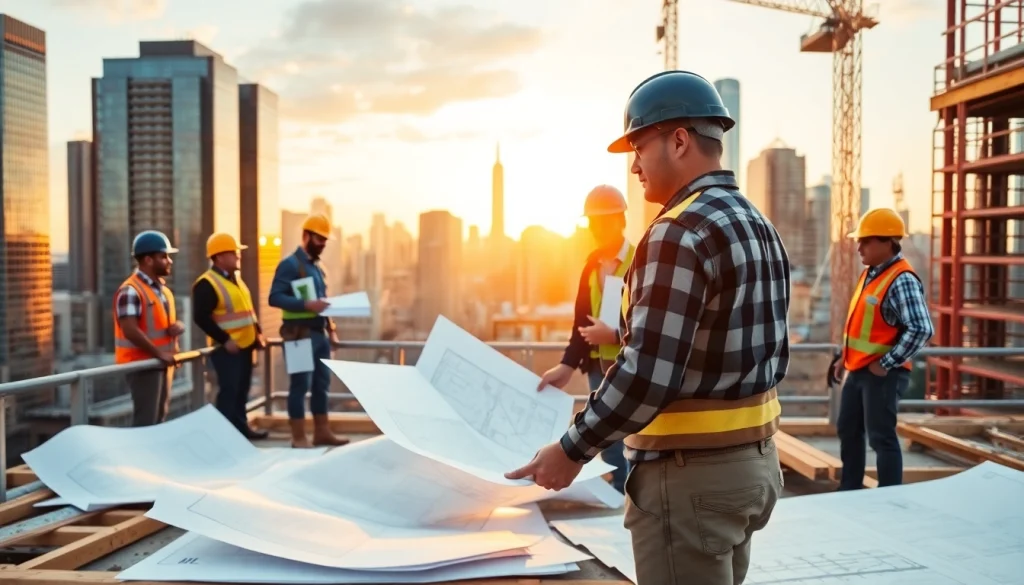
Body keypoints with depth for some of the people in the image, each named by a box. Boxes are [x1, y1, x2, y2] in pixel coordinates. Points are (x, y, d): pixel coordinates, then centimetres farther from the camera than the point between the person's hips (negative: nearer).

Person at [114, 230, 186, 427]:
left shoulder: (163, 289, 13)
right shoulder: (130, 291, -17)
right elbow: (130, 330, -25)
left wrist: (177, 327, -2)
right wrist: (159, 353, -24)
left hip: (163, 363, 9)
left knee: (160, 417, 16)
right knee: (146, 421, -7)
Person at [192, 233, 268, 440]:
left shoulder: (236, 279, 15)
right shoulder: (206, 284, -14)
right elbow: (201, 317, -20)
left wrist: (258, 333, 12)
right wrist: (225, 340, -20)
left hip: (245, 345, 9)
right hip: (227, 348, -9)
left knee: (242, 390, 15)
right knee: (229, 391, -7)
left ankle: (242, 427, 25)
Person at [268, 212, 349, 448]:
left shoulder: (317, 267, 17)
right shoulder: (290, 264, -9)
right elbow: (274, 297, -18)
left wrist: (331, 329, 14)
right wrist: (306, 304, -28)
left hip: (319, 334, 9)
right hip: (300, 335, -8)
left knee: (321, 384, 12)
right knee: (300, 385, -4)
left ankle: (322, 432, 20)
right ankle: (299, 437, 3)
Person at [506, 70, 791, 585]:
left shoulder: (681, 233, -20)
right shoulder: (761, 227, 9)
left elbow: (647, 374, -25)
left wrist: (573, 449, -14)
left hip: (690, 473, -9)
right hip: (754, 459, 9)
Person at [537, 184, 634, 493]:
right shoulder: (593, 264, 10)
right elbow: (582, 319, 11)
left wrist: (615, 336, -22)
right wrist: (568, 364, 1)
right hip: (599, 369, 6)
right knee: (609, 449, 14)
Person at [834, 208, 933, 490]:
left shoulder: (902, 280, -19)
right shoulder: (870, 273, 10)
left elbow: (921, 329, -26)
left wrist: (886, 364, -21)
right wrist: (846, 356, 16)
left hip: (882, 374, -9)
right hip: (858, 369, 9)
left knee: (881, 437, -1)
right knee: (848, 430, 16)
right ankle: (850, 490, 30)